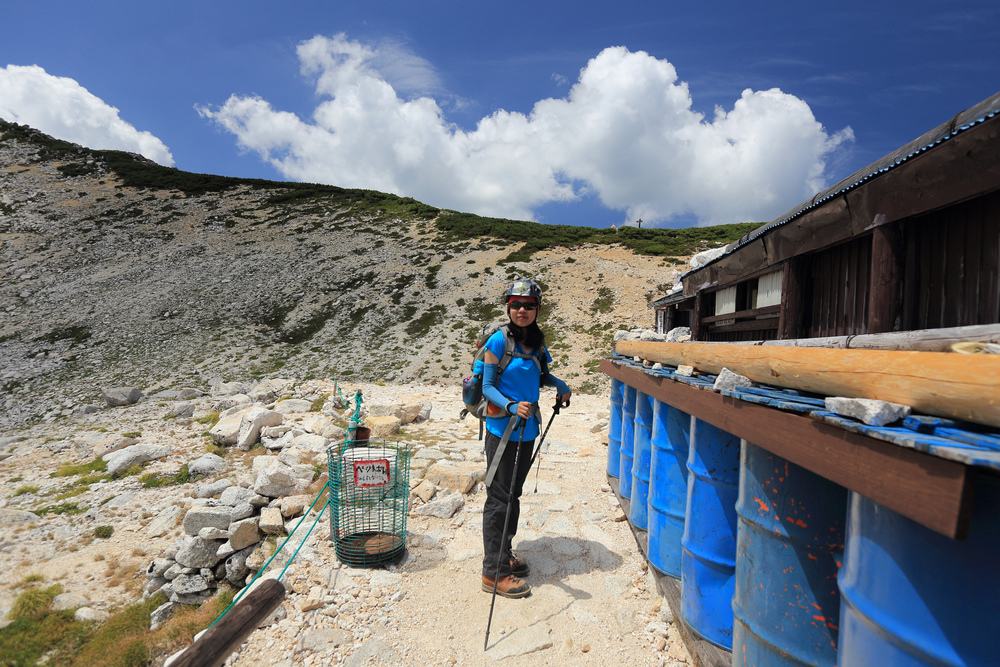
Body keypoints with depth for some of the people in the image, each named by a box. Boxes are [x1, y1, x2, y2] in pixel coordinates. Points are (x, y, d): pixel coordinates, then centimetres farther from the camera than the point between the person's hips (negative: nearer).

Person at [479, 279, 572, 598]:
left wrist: (559, 384, 3)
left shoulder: (537, 341, 5)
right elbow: (487, 386, -14)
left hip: (527, 428, 7)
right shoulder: (499, 341, -14)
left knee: (513, 494, 18)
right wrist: (512, 407, -29)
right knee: (499, 498, 0)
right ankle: (494, 572, 12)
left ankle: (503, 554, 35)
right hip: (502, 428, -6)